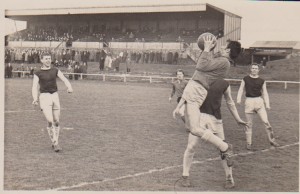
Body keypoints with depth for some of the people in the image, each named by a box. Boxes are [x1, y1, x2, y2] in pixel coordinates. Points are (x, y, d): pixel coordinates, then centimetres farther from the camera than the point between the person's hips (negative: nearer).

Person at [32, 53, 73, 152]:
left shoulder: (55, 70, 11)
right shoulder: (37, 73, 4)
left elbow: (65, 80, -1)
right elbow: (35, 87, -3)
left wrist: (69, 87, -22)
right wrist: (35, 98, -22)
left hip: (55, 96, 3)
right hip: (44, 96, -3)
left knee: (56, 121, 6)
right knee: (50, 121, -17)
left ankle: (55, 143, 22)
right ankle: (55, 143, -5)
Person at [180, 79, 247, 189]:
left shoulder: (224, 84, 8)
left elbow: (230, 102, 19)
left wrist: (238, 119, 19)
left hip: (215, 118, 1)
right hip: (199, 115, -1)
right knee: (191, 146, -3)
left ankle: (229, 178, 16)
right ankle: (185, 176, 13)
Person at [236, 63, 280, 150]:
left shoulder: (261, 81, 8)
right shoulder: (245, 79, 7)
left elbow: (265, 93, 8)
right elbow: (241, 89, 6)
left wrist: (267, 104, -3)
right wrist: (239, 99, -10)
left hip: (259, 101, 0)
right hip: (249, 101, 0)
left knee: (266, 121, -8)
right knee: (249, 124, 3)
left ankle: (272, 140, 2)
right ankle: (249, 143, 12)